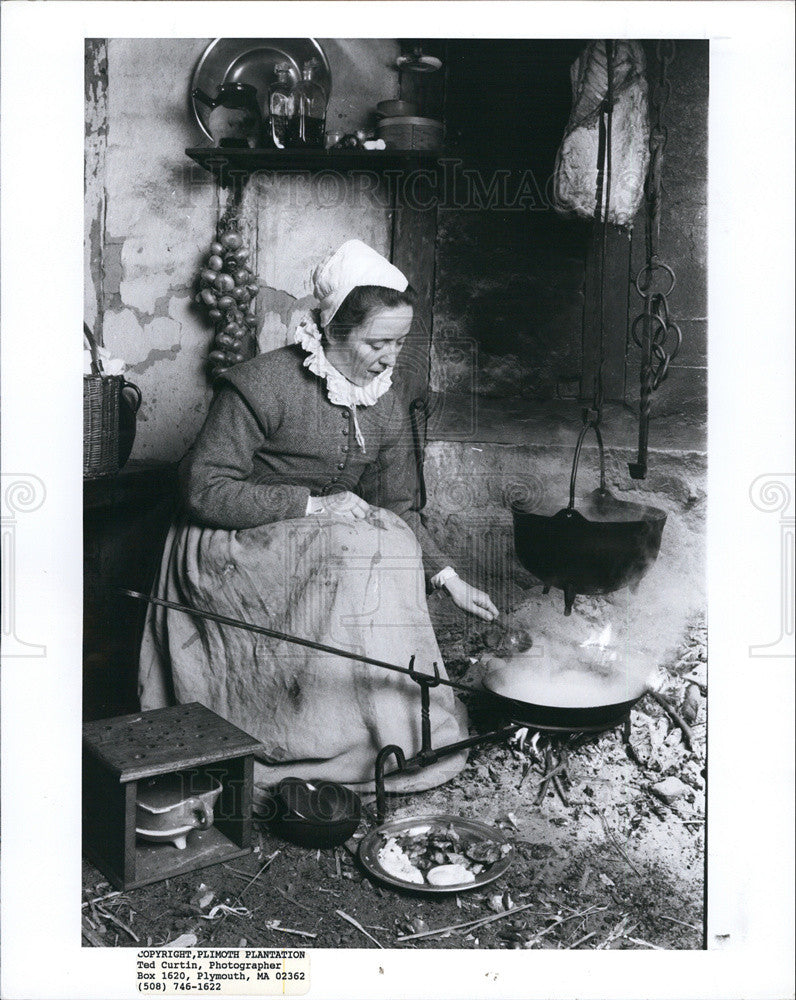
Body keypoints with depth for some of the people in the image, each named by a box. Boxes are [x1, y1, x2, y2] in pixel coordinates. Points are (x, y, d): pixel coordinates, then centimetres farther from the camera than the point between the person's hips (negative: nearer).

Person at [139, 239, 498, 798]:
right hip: (232, 547, -6)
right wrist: (313, 506, -22)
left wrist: (449, 579, -4)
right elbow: (205, 490, -18)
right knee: (368, 550, -29)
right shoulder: (263, 385, -18)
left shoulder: (389, 402, 3)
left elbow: (397, 508, 7)